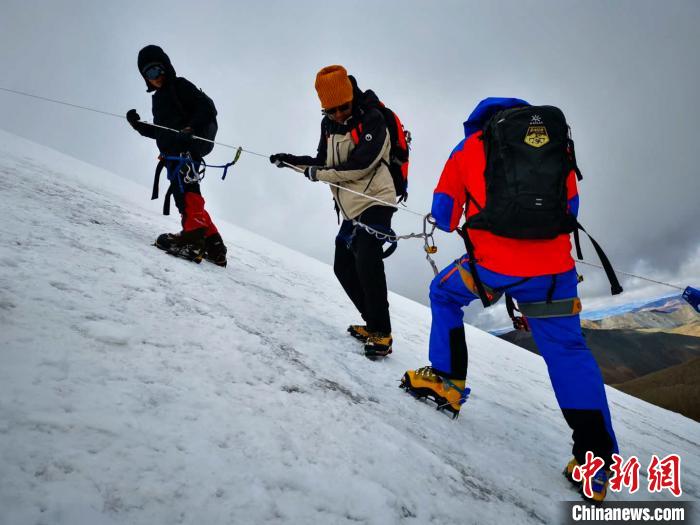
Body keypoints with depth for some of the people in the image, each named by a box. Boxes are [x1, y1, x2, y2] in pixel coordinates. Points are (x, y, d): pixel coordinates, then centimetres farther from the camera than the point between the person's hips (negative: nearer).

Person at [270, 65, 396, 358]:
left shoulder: (372, 120, -13)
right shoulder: (329, 124, 8)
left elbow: (360, 164, -23)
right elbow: (323, 162, 19)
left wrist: (319, 174, -17)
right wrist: (291, 161, 7)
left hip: (375, 202, -8)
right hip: (351, 207, 8)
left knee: (366, 261, -22)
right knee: (344, 268, 9)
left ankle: (381, 334, -13)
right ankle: (372, 323, 20)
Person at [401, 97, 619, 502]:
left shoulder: (470, 146, 11)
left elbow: (443, 214, 12)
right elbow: (570, 208, 21)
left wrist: (453, 226, 34)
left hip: (491, 264, -2)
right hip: (553, 269, 2)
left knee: (444, 294, 27)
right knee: (568, 351, 14)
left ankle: (447, 381, 24)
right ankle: (596, 459, 14)